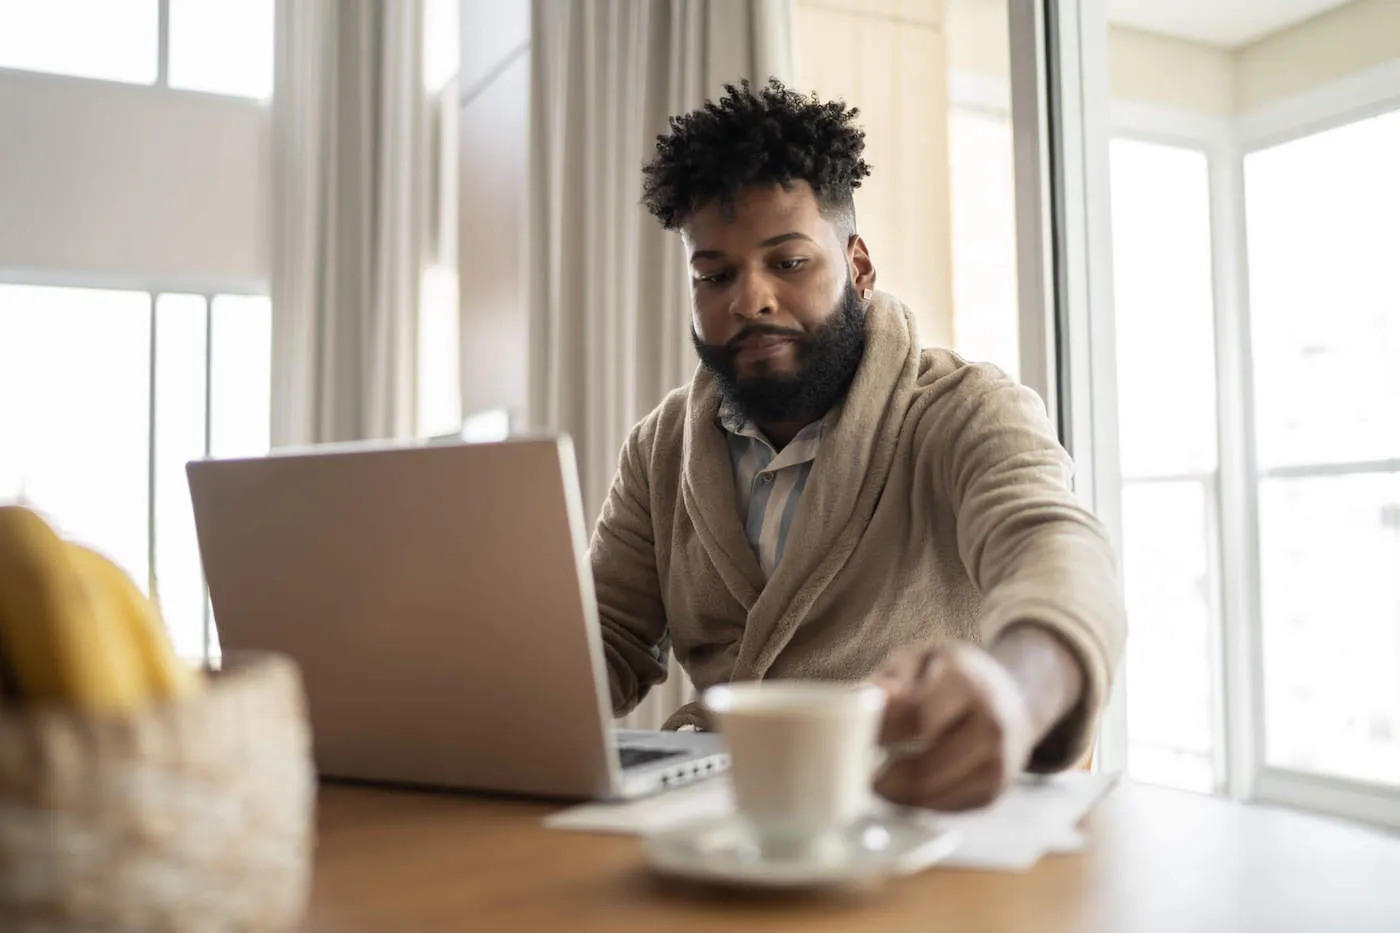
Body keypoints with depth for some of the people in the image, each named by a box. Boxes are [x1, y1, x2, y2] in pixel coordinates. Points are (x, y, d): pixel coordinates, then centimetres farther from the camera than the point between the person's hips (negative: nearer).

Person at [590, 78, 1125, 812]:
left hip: (921, 809, -4)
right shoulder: (662, 448, 9)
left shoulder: (970, 415, -9)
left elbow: (1058, 553, -28)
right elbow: (606, 641, 8)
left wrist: (1011, 690, -53)